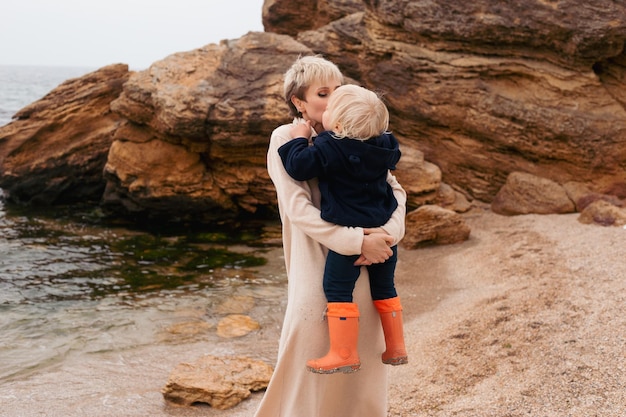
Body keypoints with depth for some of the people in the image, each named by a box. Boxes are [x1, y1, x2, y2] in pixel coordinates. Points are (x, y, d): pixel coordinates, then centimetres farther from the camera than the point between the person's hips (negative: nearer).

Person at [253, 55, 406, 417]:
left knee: (363, 360, 9)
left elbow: (394, 189, 4)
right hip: (318, 268, -4)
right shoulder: (286, 139, -6)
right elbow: (298, 209, -15)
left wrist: (388, 233, -15)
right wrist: (357, 241, -22)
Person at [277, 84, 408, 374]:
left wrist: (299, 140, -2)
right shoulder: (383, 145, 2)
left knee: (337, 289, 1)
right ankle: (396, 348, 24)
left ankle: (344, 355, 0)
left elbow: (299, 167, -18)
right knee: (384, 288, 18)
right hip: (385, 229, 7)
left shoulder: (330, 149, -18)